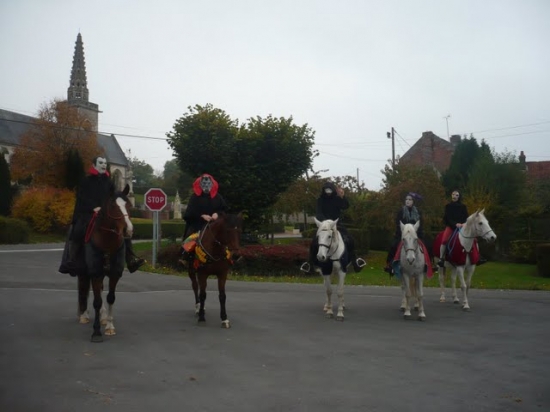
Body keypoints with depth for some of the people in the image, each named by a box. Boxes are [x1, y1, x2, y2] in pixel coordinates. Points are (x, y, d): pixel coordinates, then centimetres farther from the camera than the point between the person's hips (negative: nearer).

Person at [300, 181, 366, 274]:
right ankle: (310, 262, -5)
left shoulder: (337, 199, 0)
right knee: (314, 242, -19)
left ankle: (354, 259, -2)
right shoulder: (320, 200, -1)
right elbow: (318, 213, -11)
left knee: (349, 240, -17)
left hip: (337, 223, 1)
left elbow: (346, 206, -15)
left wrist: (343, 197, -34)